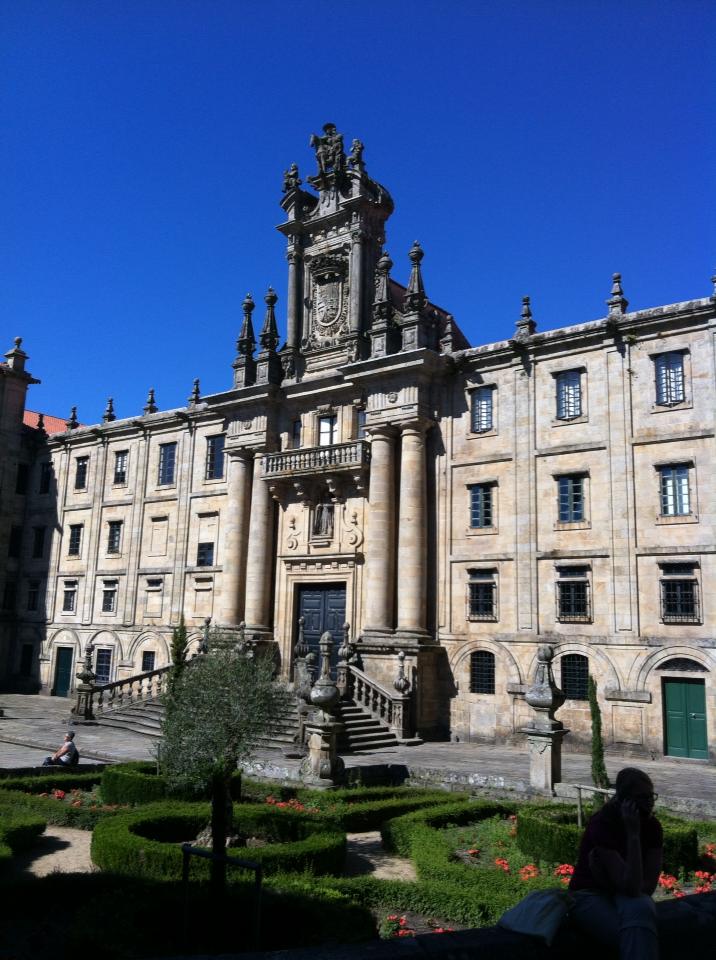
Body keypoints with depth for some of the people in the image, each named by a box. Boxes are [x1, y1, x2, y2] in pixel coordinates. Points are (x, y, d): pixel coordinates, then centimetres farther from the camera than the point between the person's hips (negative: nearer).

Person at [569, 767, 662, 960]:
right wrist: (633, 833, -35)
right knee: (640, 935, -34)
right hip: (590, 895, -5)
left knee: (641, 908, -34)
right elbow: (630, 886, -32)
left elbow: (649, 884, -7)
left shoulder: (652, 826, -7)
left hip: (627, 894, 5)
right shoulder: (602, 824, -25)